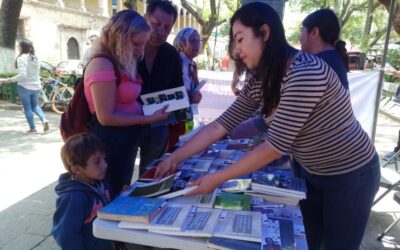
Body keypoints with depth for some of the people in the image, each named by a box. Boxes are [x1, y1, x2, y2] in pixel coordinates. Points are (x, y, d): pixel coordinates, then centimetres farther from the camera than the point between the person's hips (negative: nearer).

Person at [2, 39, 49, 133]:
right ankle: (44, 119, -4)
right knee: (35, 106, 20)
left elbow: (22, 75, -22)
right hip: (36, 86, 6)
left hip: (25, 87, -6)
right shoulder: (36, 57, 4)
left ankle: (32, 128, 14)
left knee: (27, 108, 8)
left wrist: (10, 80, -13)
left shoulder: (21, 58, -16)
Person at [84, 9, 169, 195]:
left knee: (121, 194, 23)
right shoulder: (103, 65, -20)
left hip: (125, 142, 10)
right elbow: (106, 117, -22)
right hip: (110, 144, -9)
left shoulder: (123, 64, 9)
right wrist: (148, 119, -19)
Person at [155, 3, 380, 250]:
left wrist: (215, 179, -26)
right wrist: (174, 158, -7)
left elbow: (275, 146, -31)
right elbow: (220, 125, -5)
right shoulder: (260, 83, -4)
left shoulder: (306, 73, -31)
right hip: (315, 174, 7)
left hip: (350, 175, -7)